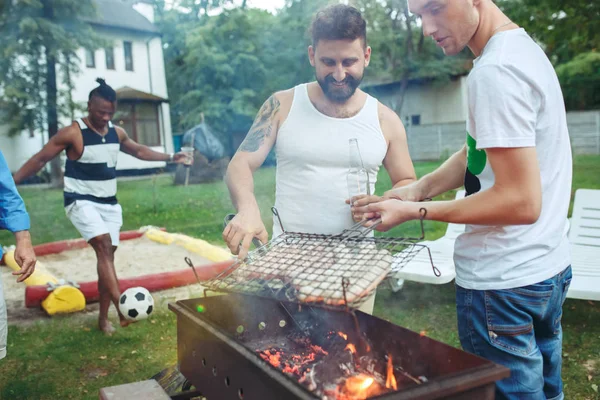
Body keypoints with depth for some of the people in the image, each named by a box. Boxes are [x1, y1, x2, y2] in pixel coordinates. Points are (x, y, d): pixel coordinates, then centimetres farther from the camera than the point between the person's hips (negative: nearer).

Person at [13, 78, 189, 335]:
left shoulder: (117, 133, 5)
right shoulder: (72, 133, -13)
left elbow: (138, 151, 23)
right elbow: (39, 160, -8)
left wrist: (170, 158, 23)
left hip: (110, 204, 6)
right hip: (82, 202, -6)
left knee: (107, 255, 5)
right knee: (104, 246, -25)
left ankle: (103, 318, 15)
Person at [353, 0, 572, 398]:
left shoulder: (496, 71, -22)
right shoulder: (526, 48, 10)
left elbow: (521, 202, -25)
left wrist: (415, 211, -18)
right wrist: (420, 188, 0)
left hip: (505, 282, -10)